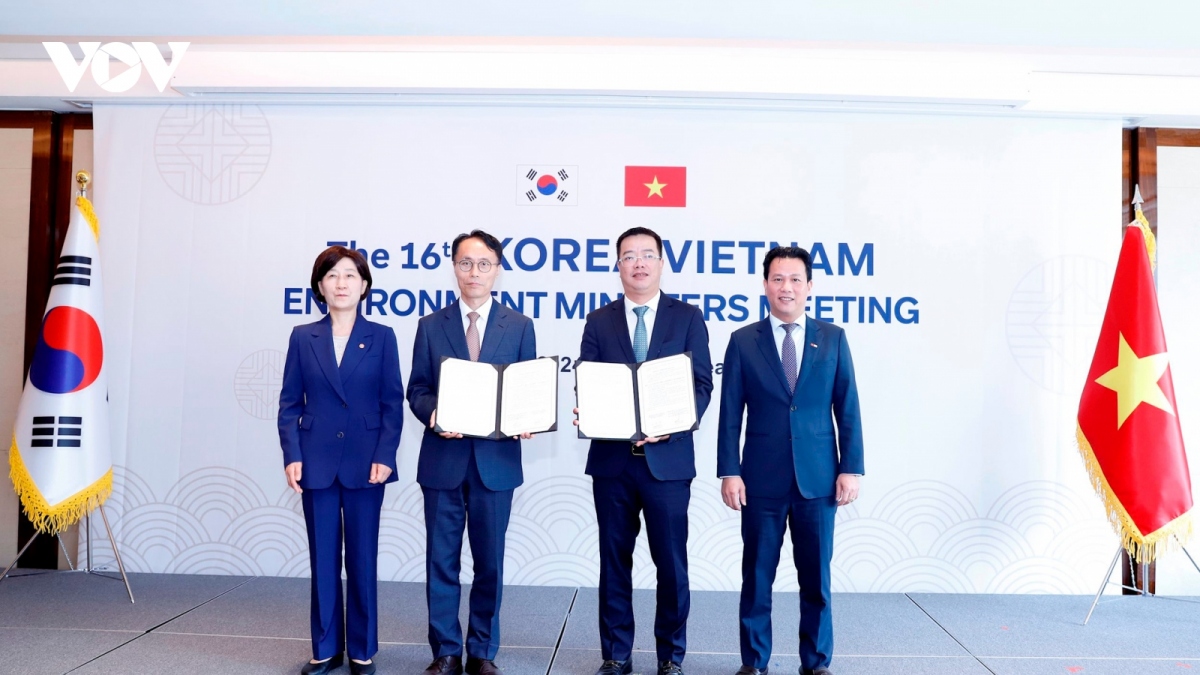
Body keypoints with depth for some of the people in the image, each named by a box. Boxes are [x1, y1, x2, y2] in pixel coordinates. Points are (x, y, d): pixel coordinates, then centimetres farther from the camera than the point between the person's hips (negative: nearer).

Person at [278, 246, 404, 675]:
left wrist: (384, 456, -10)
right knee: (323, 559, 8)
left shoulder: (381, 337, 2)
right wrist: (292, 456, -6)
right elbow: (290, 403, 5)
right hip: (317, 463, 1)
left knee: (362, 559, 5)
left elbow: (393, 403, -1)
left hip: (364, 462, -1)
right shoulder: (303, 337, 6)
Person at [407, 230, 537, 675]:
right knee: (442, 560, 6)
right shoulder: (430, 326, 6)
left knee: (490, 561, 8)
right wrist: (434, 414, -16)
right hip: (442, 459, 1)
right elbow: (417, 391, 4)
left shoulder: (519, 326, 5)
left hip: (496, 459, 0)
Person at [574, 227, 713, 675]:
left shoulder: (688, 317, 4)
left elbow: (702, 384, -2)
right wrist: (586, 412, -19)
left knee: (671, 562, 5)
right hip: (612, 457, 2)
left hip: (668, 457, -2)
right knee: (614, 559, 10)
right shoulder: (599, 321, 9)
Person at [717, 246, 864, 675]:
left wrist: (851, 468, -2)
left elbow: (848, 410, 4)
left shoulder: (832, 338, 6)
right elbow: (731, 414, 0)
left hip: (818, 478, 1)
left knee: (816, 577, 9)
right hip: (762, 479, -1)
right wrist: (729, 472, -6)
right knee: (757, 577, 7)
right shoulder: (743, 341, 2)